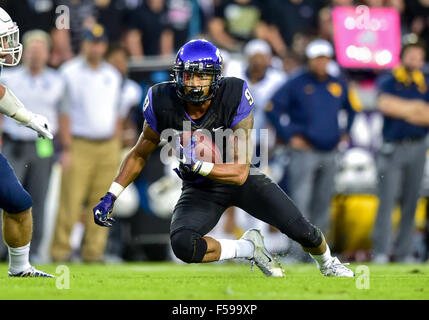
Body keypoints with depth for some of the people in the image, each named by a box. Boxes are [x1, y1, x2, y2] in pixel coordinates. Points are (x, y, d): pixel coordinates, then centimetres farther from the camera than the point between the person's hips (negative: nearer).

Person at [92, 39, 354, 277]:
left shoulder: (234, 98, -27)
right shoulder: (164, 104, -21)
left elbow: (240, 172, -25)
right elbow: (139, 155, -1)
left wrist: (197, 166, -39)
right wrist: (111, 197, -7)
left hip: (239, 179, 0)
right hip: (200, 189, 1)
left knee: (301, 230, -7)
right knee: (183, 246, -29)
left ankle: (327, 264, 31)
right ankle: (249, 248, -2)